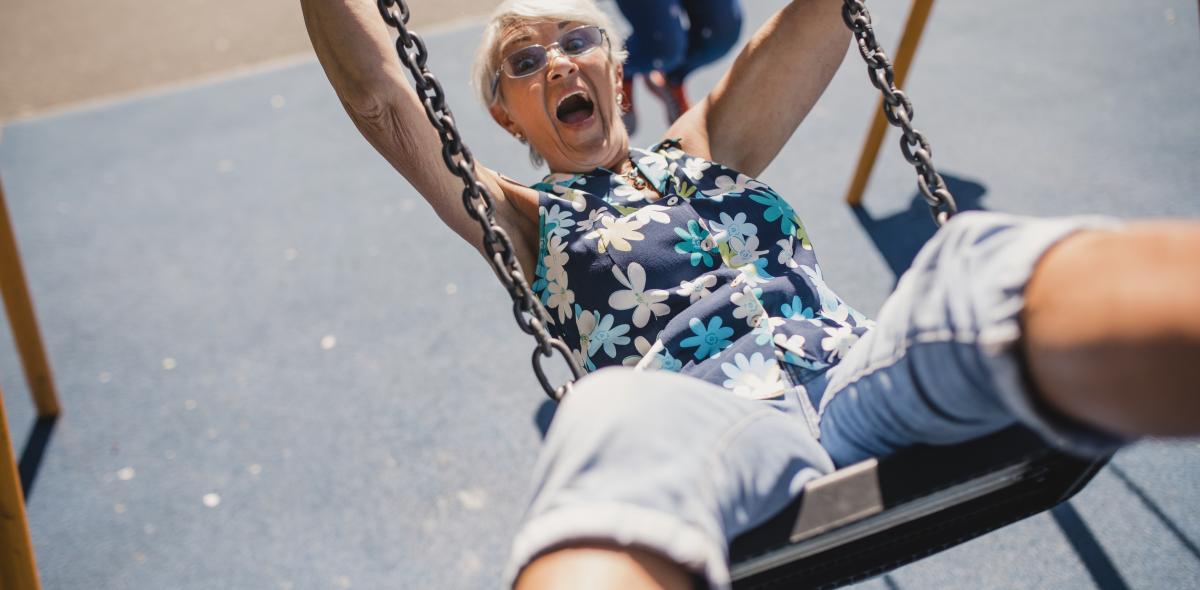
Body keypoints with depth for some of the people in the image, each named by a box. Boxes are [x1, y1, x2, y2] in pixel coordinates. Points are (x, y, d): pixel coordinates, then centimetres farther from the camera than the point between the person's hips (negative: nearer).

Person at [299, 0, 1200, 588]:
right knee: (616, 418, -41)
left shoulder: (707, 149, 31)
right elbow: (382, 101, 16)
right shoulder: (527, 223, 25)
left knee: (990, 264, -30)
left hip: (857, 370, 3)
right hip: (703, 421, -2)